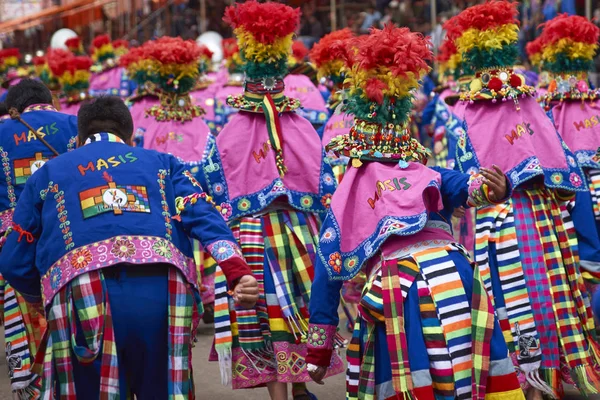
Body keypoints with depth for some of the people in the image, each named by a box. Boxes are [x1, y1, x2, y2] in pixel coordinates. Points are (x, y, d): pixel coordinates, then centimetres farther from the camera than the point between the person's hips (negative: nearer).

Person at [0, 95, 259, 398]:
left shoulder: (47, 173, 26)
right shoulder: (161, 163, 25)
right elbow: (204, 216, 6)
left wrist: (45, 297, 40)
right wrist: (238, 272, -7)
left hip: (84, 301, -1)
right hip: (162, 292, 1)